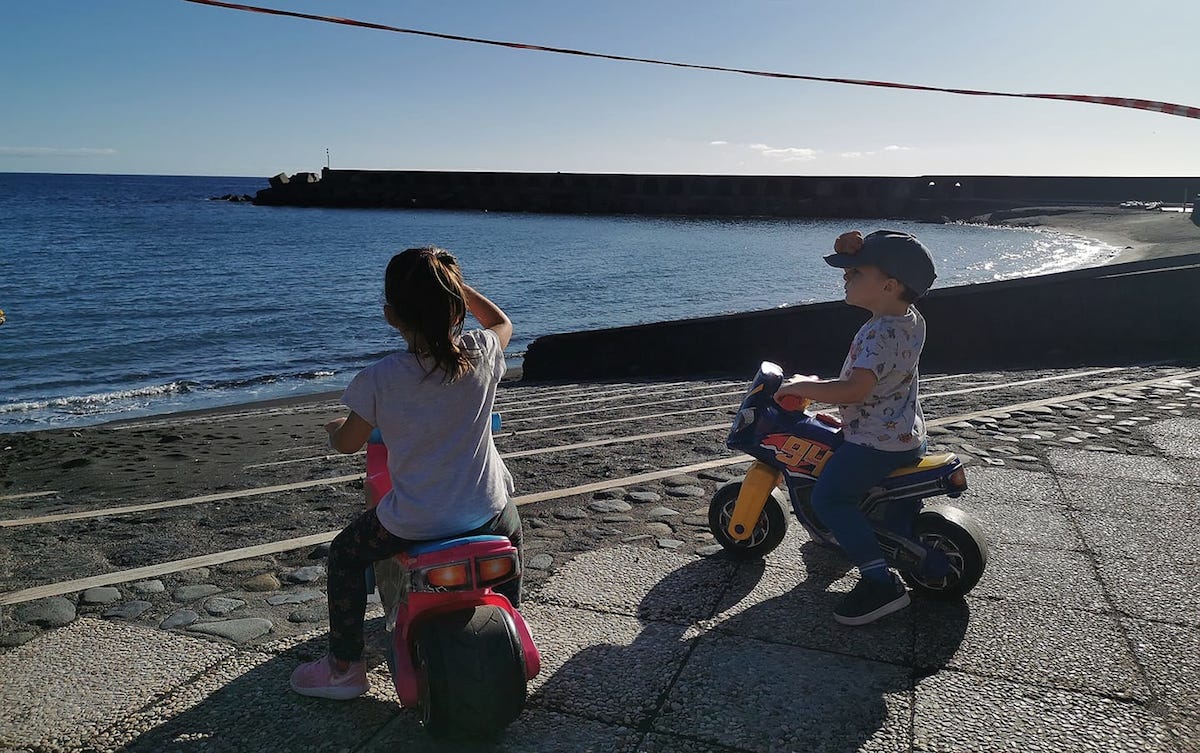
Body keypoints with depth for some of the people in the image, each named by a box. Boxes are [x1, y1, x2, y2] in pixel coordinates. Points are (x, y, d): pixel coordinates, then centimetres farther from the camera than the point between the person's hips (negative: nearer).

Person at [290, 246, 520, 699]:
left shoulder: (379, 379, -17)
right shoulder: (481, 355, -11)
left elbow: (347, 444, -1)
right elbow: (501, 322, 14)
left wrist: (335, 427, 21)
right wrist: (455, 285, 12)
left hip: (414, 522, -2)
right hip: (487, 510, 3)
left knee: (346, 554, 25)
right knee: (511, 533, 37)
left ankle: (344, 666, 33)